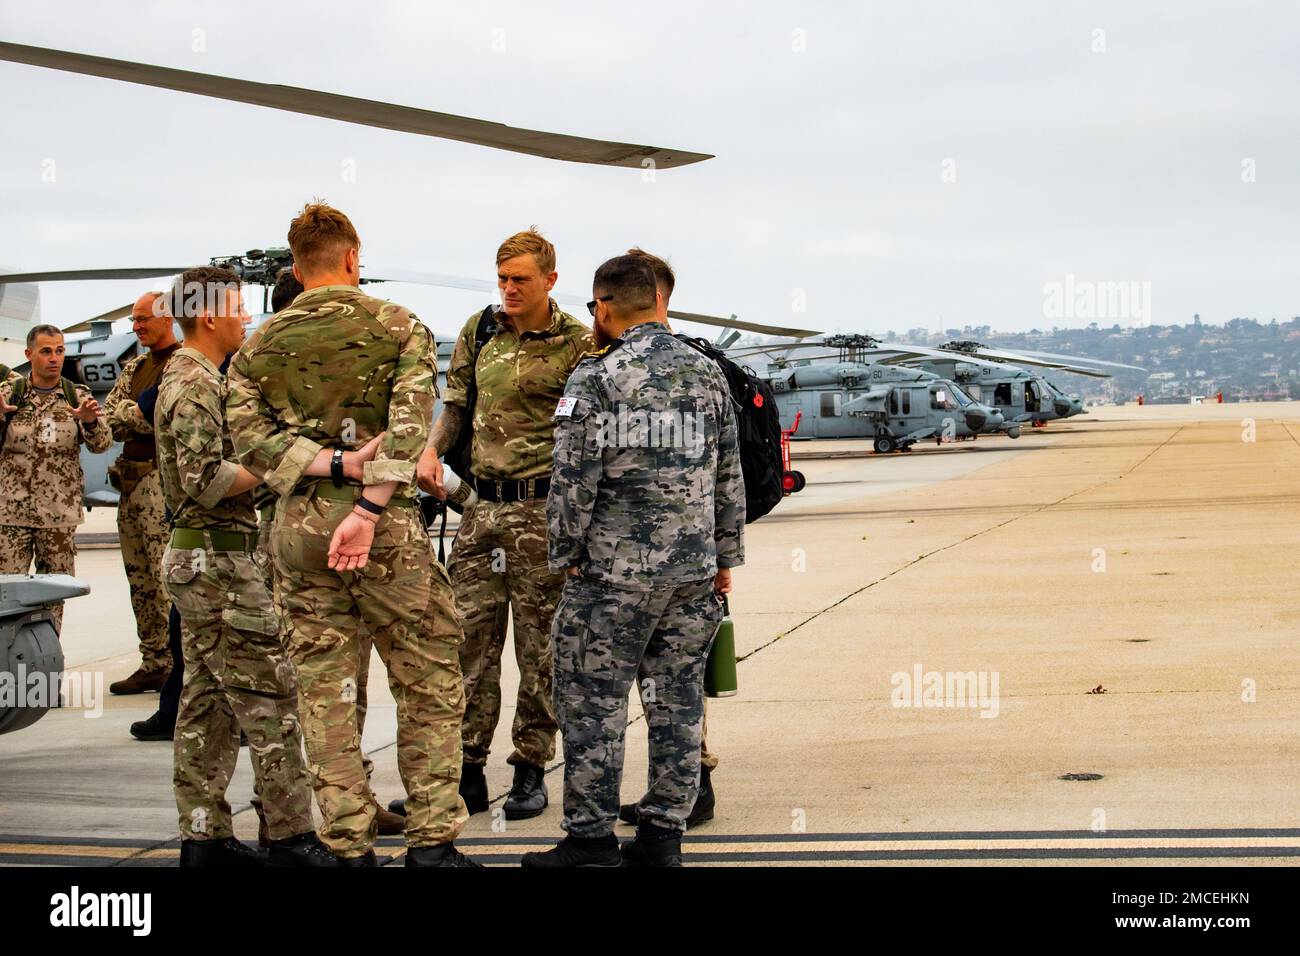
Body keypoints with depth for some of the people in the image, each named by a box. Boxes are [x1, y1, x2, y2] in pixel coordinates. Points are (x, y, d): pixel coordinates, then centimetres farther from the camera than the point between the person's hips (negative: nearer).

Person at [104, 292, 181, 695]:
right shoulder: (133, 369, 20)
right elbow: (108, 417, 9)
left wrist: (133, 413, -11)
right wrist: (144, 415, -7)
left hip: (165, 476, -9)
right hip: (131, 478, 9)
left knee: (167, 576, -12)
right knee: (140, 577, 10)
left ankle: (178, 664, -10)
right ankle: (153, 663, 16)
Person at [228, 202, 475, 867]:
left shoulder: (257, 348, 9)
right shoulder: (399, 328, 0)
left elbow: (251, 437, -4)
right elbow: (408, 428, -14)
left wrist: (333, 462, -10)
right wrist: (368, 509, -17)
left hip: (296, 527, 3)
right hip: (384, 526, -3)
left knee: (324, 689, 8)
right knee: (429, 682, 6)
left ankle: (349, 845, 9)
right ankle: (431, 840, 4)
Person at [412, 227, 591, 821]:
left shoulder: (577, 344, -3)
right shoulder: (479, 331, 10)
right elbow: (457, 404, 19)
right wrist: (432, 450, 1)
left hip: (542, 509, -4)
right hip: (481, 502, 4)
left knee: (538, 649, 2)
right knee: (469, 642, 4)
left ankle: (531, 772, 12)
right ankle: (467, 772, 11)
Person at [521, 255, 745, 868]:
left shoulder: (594, 381, -8)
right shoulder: (707, 375, 8)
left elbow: (574, 484, -9)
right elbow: (729, 479, 12)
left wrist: (567, 557, 4)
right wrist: (726, 557, 19)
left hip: (615, 569, -5)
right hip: (694, 570, 5)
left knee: (592, 701, 3)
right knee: (677, 701, 10)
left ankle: (591, 836, 5)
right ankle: (663, 834, 15)